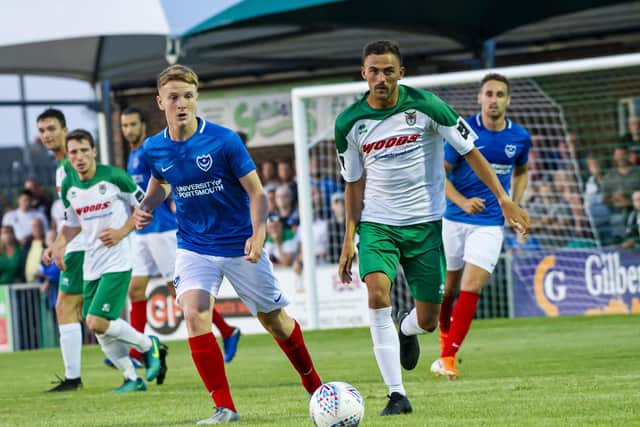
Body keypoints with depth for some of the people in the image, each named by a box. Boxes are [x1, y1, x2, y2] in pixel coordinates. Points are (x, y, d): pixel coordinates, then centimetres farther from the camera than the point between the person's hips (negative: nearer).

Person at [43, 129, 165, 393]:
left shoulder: (114, 177, -11)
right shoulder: (68, 186, 5)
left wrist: (122, 232, -14)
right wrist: (57, 246, 3)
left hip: (117, 262, -6)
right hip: (91, 265, 6)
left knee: (98, 323, -17)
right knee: (95, 327, 5)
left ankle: (148, 345, 8)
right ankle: (132, 379, 21)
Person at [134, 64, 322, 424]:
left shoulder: (224, 140, -17)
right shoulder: (154, 150, -6)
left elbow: (257, 193, -12)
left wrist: (257, 235, -28)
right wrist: (146, 208, -4)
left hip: (240, 245, -2)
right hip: (194, 246, 2)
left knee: (273, 318, 11)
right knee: (194, 315, -21)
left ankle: (314, 384, 36)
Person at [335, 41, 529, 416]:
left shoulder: (425, 106, -10)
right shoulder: (349, 123, -3)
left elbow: (470, 150, -2)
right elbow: (355, 183, 8)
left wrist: (503, 198, -6)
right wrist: (350, 238, 4)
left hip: (425, 223, 0)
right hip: (377, 223, 0)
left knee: (428, 321, -1)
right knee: (378, 292, -26)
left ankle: (407, 332, 41)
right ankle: (397, 395, -21)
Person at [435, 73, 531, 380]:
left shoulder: (520, 137, 1)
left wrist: (514, 207, 5)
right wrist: (462, 201, -21)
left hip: (490, 223, 0)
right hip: (455, 219, 0)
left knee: (471, 287, -13)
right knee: (449, 286, 8)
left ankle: (448, 357, -11)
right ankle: (445, 334, 37)